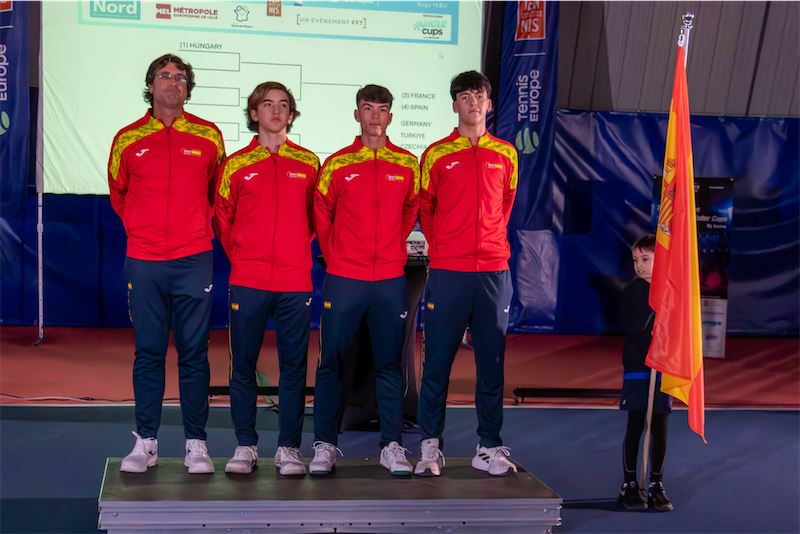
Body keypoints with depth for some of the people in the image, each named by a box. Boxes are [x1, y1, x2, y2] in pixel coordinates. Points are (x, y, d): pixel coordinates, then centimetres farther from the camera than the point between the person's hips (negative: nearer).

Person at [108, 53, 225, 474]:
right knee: (148, 352, 6)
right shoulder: (128, 139, 5)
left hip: (194, 261, -1)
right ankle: (145, 442, 14)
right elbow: (118, 195, 18)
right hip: (144, 262, 1)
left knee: (194, 353, 2)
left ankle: (196, 444, 9)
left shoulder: (208, 136, 4)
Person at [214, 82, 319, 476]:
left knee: (294, 367, 3)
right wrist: (239, 256, 9)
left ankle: (289, 448, 12)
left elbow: (316, 216, 13)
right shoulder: (236, 165, 5)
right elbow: (221, 218, 11)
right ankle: (245, 446, 14)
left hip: (296, 282, 0)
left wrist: (297, 251, 9)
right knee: (243, 367, 4)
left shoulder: (308, 163, 7)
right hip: (247, 282, 0)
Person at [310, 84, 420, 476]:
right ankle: (325, 445, 8)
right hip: (343, 279, -1)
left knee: (389, 363, 5)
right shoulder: (337, 164, 2)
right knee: (331, 362, 1)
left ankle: (392, 446, 11)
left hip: (391, 279, 1)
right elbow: (321, 214, 9)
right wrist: (334, 256, 9)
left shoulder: (407, 165, 5)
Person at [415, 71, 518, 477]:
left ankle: (488, 447, 13)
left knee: (491, 361, 5)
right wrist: (441, 246, 8)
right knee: (437, 360, 0)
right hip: (447, 271, -2)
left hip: (494, 270, 2)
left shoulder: (505, 155, 10)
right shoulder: (436, 154, 4)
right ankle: (430, 445, 9)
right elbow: (424, 209, 11)